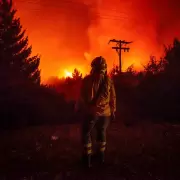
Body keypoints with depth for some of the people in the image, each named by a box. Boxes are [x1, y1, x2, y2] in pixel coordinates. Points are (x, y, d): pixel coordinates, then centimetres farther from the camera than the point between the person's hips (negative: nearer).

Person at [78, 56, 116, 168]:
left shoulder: (88, 80, -10)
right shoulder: (109, 80, -4)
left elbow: (83, 97, -3)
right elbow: (113, 97, 1)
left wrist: (85, 108, 14)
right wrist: (113, 111, 12)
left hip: (92, 112, -3)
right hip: (106, 112, 3)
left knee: (86, 133, 13)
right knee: (102, 132, 22)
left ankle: (88, 158, 14)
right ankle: (101, 155, 31)